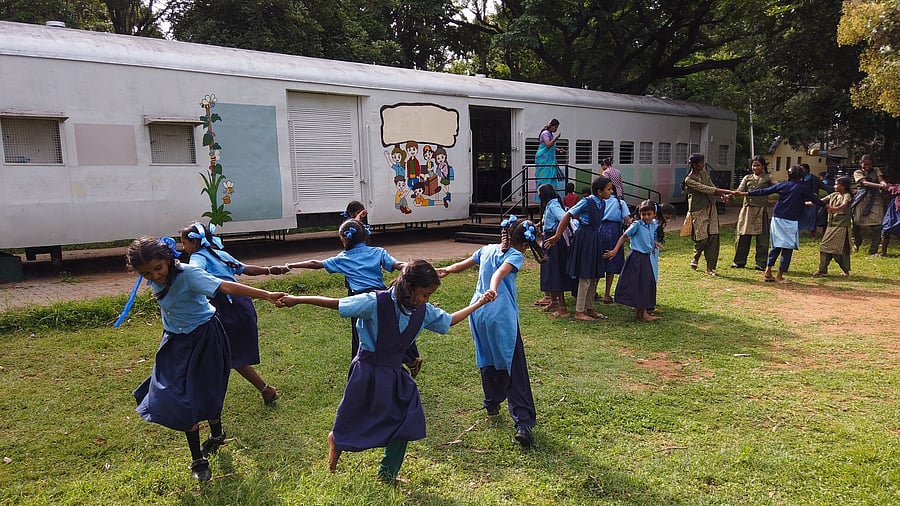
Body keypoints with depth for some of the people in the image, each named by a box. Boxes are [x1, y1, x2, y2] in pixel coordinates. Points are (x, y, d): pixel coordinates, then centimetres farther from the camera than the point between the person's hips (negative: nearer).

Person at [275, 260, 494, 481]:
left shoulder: (424, 312, -4)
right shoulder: (376, 303, -22)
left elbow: (450, 320, 13)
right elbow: (335, 303, -18)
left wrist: (479, 303, 13)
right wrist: (296, 300, -16)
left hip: (395, 373, 6)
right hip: (368, 371, -6)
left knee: (406, 423, 5)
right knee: (352, 424, 7)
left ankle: (388, 475, 27)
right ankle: (336, 440, 44)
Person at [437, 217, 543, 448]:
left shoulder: (487, 249, 12)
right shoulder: (515, 256, -7)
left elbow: (462, 264, 22)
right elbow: (500, 273, -27)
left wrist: (446, 270, 34)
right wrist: (493, 290, -42)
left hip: (478, 313, 6)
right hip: (502, 316, -6)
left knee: (488, 361, 25)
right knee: (514, 370, -3)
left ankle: (492, 404, 42)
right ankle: (523, 424, -8)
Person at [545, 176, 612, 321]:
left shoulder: (603, 203, 7)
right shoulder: (586, 202, -15)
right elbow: (567, 216, -14)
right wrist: (557, 236, -12)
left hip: (594, 239, 8)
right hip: (584, 238, -8)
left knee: (594, 276, 13)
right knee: (585, 277, -5)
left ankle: (589, 309, 24)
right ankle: (579, 312, 3)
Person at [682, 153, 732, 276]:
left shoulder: (704, 173, 10)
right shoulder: (689, 180, -13)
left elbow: (712, 187, 13)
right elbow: (705, 189, -19)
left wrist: (722, 195, -7)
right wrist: (725, 191, -20)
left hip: (711, 209, 6)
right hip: (699, 212, -6)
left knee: (713, 237, -2)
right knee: (702, 238, -7)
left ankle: (710, 267, 3)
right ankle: (695, 258, 26)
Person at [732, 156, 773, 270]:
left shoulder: (767, 178, 10)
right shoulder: (747, 178, 16)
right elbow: (740, 191, 2)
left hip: (761, 210, -2)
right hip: (747, 209, 2)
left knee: (762, 238, -1)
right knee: (743, 236, 3)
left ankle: (761, 263, 7)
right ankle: (739, 261, 13)